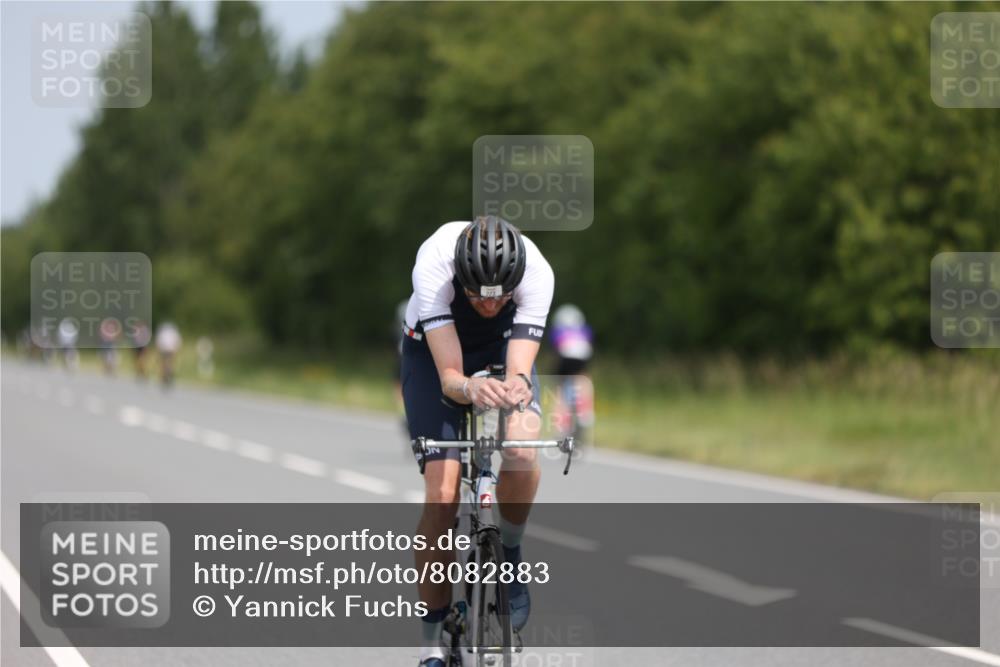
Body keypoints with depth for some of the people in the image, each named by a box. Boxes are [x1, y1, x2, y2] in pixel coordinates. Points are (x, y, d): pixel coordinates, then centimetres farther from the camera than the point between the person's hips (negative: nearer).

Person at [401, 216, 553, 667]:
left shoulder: (536, 271, -34)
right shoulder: (433, 263, -38)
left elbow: (519, 367, -37)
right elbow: (448, 375, -39)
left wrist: (518, 386, -61)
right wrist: (471, 389, -62)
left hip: (502, 347, 1)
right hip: (433, 350, -1)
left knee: (522, 451, -31)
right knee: (442, 494, -15)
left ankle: (509, 556, -1)